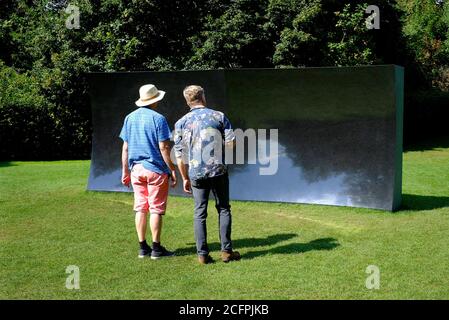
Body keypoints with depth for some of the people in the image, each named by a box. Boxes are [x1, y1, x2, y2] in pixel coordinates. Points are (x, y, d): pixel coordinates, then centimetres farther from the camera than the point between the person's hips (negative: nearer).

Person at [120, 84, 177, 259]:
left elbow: (125, 148, 10)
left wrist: (125, 171, 16)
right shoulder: (158, 118, -9)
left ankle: (143, 248, 13)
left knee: (140, 208, 9)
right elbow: (164, 148, -11)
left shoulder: (130, 118, 8)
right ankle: (156, 248, 4)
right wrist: (172, 169, -5)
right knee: (156, 209, 1)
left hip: (136, 168, 5)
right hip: (155, 169, -5)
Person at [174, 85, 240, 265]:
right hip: (218, 171, -1)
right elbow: (231, 142, -3)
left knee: (199, 213, 7)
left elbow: (179, 154, 3)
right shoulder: (218, 116, 0)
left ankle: (202, 254, 5)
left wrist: (185, 178, 11)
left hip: (196, 174, 1)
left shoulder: (181, 123, 4)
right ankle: (226, 250, 9)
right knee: (223, 209, 10)